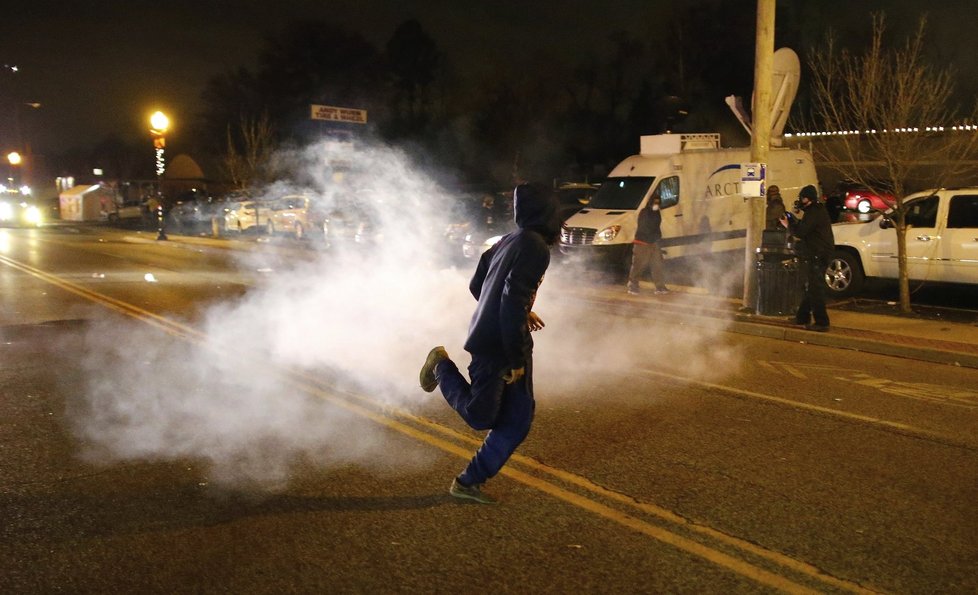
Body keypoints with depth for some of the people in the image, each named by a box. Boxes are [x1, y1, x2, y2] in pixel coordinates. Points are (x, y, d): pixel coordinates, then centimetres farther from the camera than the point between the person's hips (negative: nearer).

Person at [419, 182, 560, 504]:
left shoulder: (509, 241, 10)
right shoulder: (536, 247, -16)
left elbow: (476, 286, 17)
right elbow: (512, 301, -24)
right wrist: (515, 359, -21)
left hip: (509, 341, 9)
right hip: (496, 345, -9)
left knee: (518, 420, 9)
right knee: (480, 416, -1)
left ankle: (470, 481, 15)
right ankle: (442, 364, 15)